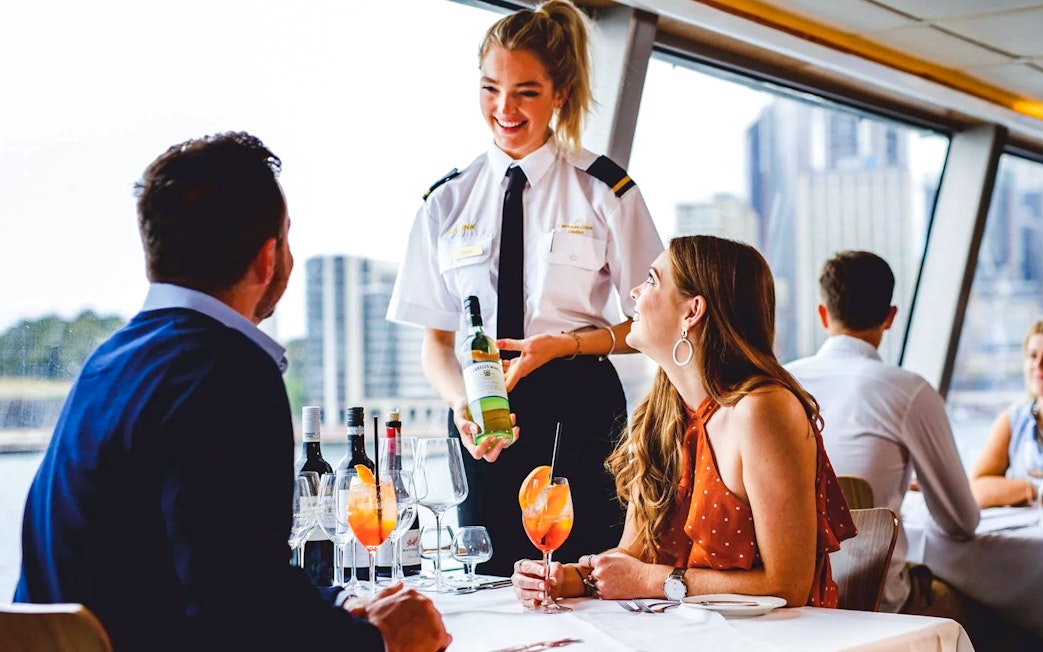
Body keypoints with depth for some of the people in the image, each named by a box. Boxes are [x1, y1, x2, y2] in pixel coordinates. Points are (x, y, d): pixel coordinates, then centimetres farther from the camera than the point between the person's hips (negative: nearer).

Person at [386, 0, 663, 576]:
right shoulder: (447, 201, 9)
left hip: (579, 412, -2)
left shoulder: (604, 190, 1)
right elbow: (435, 340, 8)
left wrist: (564, 344, -14)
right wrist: (461, 404, -12)